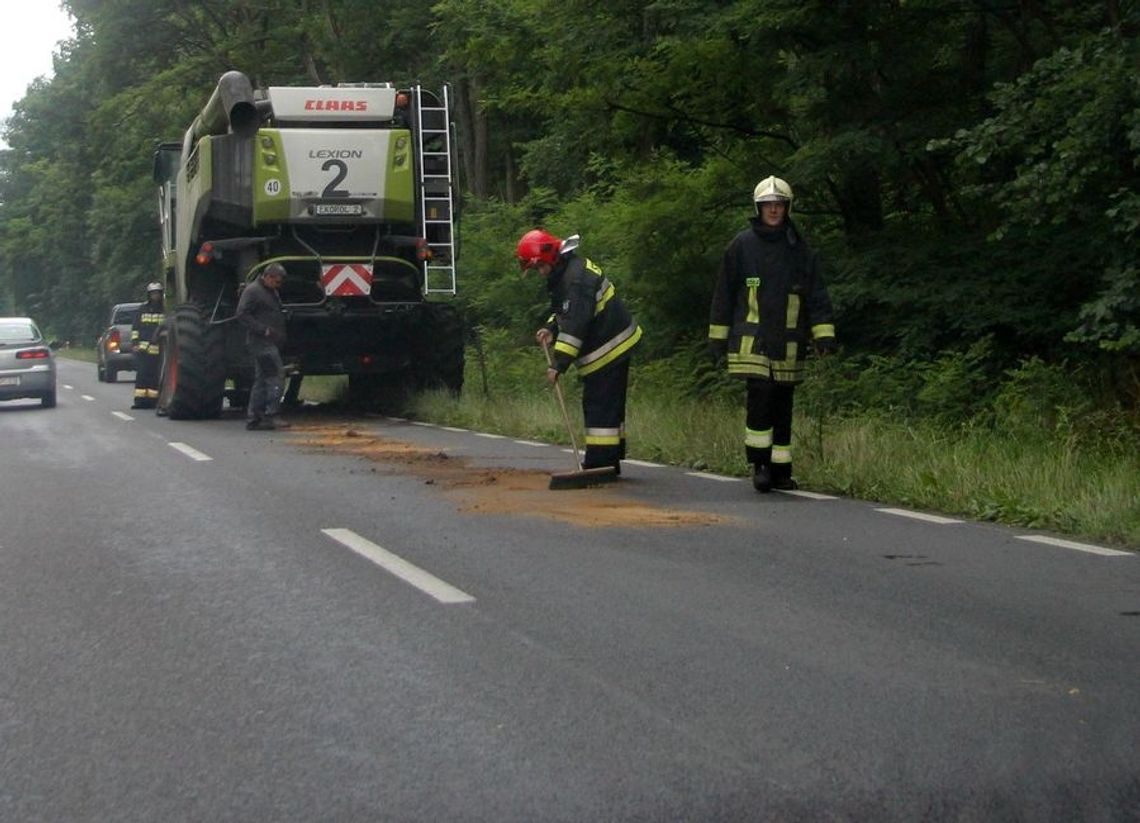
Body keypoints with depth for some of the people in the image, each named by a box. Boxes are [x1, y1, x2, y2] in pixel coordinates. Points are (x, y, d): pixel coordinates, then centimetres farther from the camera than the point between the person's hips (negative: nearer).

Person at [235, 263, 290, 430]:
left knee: (262, 379, 9)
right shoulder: (252, 291, -8)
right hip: (261, 341, -10)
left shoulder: (272, 293, 22)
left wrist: (281, 337, 16)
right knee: (275, 374, -16)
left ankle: (253, 418, 11)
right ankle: (270, 415, -18)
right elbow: (242, 315, -15)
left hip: (271, 343, 10)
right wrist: (263, 330, -20)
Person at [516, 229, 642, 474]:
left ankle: (600, 462, -11)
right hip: (617, 344, 11)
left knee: (599, 405, -10)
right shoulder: (566, 272, 12)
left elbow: (575, 324, -29)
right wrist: (551, 328, 5)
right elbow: (567, 312, 25)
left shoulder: (575, 279, -23)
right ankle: (610, 459, 21)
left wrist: (559, 363, -30)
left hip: (607, 348, -11)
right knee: (610, 405, 15)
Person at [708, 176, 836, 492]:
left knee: (783, 404, 6)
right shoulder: (742, 245, 4)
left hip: (788, 343, 3)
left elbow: (817, 296, 9)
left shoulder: (800, 250, 9)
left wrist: (824, 333, -2)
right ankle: (759, 463, -6)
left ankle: (780, 469, 14)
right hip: (751, 339, -2)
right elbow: (724, 293, 8)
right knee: (760, 395, -16)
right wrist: (718, 336, 6)